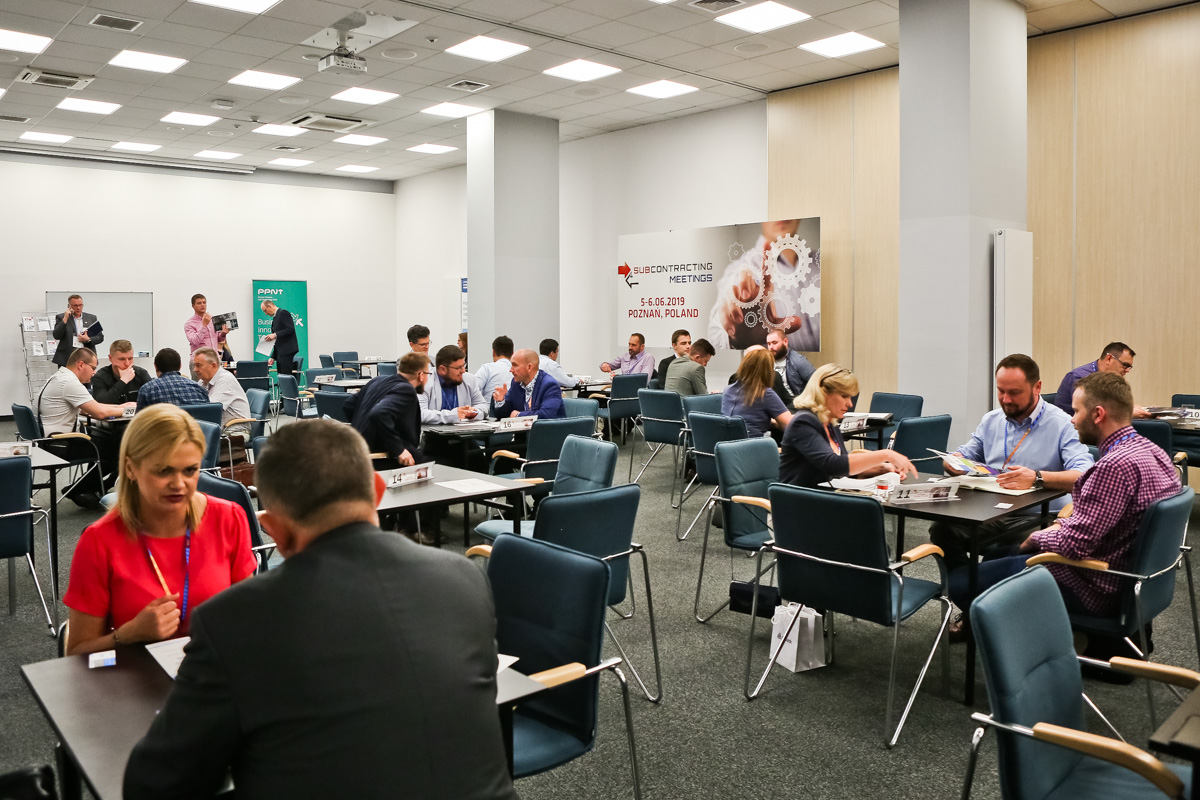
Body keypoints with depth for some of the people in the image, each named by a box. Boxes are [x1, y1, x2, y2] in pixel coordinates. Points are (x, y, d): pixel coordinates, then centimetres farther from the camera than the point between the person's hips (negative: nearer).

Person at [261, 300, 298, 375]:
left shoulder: (283, 313, -5)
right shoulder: (274, 318, 22)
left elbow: (290, 329, -17)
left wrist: (275, 335, -22)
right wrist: (273, 357, 16)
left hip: (286, 351, -9)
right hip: (280, 353, 9)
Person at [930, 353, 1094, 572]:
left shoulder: (1062, 425, -2)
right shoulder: (990, 420, 17)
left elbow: (1085, 475, -15)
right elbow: (964, 454, 24)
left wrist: (1037, 478, -33)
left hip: (1035, 519, -4)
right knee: (941, 529, -24)